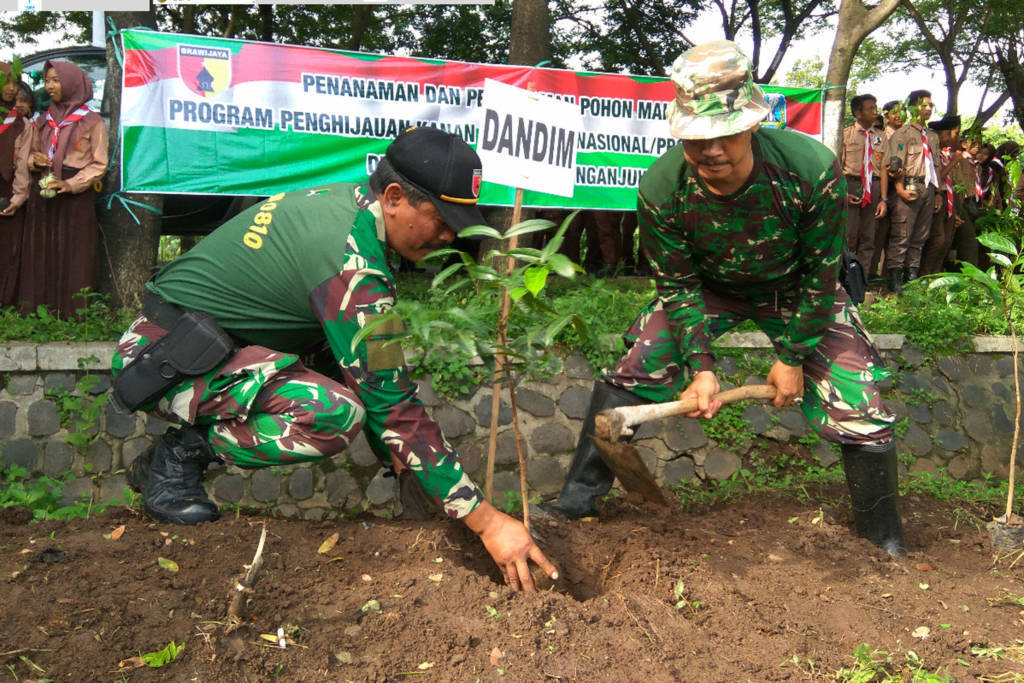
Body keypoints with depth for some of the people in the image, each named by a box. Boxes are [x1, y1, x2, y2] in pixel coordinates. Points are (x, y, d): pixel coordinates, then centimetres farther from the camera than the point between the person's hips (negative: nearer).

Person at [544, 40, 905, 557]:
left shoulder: (813, 169, -34)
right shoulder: (660, 189, -30)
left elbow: (820, 273, -19)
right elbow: (678, 284, -14)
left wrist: (793, 357, -13)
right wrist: (700, 366, -19)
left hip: (796, 291, -1)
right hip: (708, 287, 1)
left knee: (857, 409, -8)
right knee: (630, 375, -11)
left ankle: (884, 535, 18)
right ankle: (578, 497, 8)